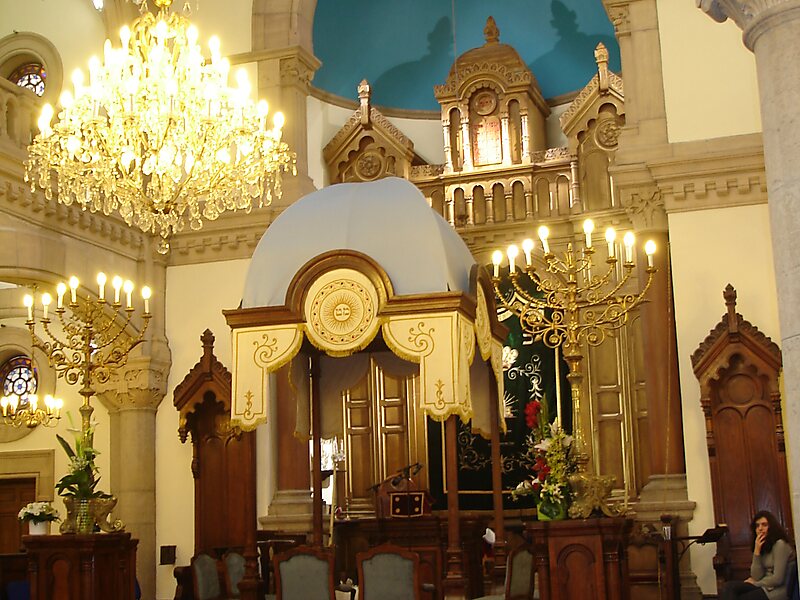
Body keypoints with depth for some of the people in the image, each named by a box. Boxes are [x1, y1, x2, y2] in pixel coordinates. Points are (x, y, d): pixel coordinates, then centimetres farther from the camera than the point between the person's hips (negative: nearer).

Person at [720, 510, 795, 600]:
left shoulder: (780, 544, -11)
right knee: (729, 586, -16)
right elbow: (757, 577, 3)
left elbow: (777, 579, -16)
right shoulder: (763, 546, 14)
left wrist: (754, 583, -1)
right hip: (765, 586, 7)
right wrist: (757, 551, -7)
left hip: (777, 590, -7)